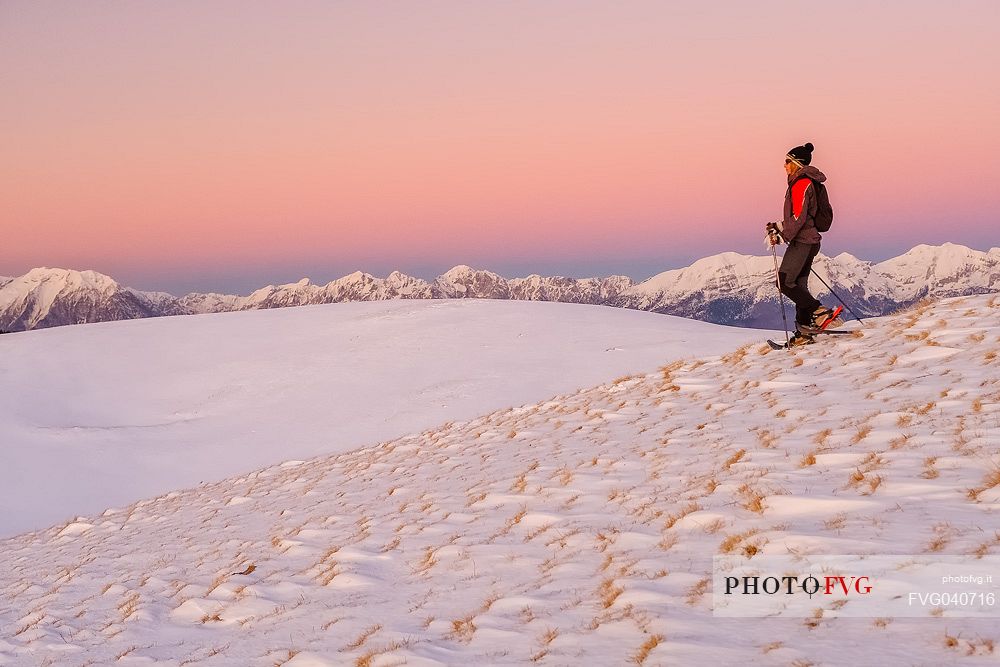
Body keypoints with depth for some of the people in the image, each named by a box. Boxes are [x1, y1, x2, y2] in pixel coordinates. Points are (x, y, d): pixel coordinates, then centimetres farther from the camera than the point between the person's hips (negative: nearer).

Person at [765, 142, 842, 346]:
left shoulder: (801, 183, -12)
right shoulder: (804, 182, 19)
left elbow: (799, 216, -20)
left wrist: (782, 236, -18)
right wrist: (779, 226, 24)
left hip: (801, 241, -10)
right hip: (808, 240, 10)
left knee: (784, 282, -13)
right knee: (798, 285, 9)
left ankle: (820, 312, -16)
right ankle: (804, 331, 8)